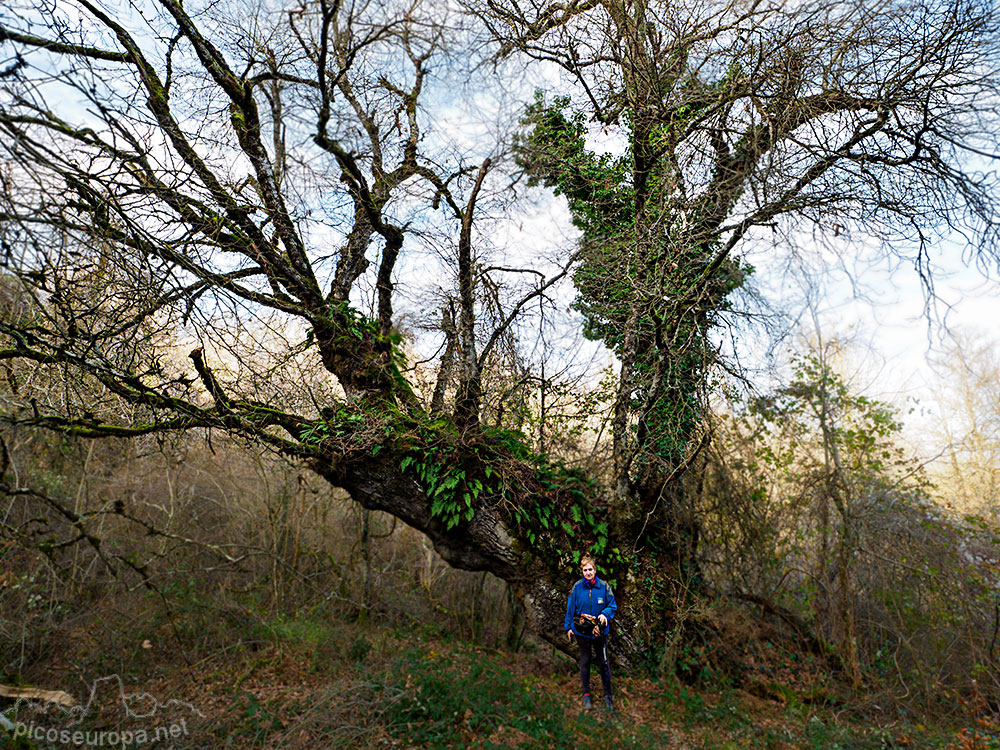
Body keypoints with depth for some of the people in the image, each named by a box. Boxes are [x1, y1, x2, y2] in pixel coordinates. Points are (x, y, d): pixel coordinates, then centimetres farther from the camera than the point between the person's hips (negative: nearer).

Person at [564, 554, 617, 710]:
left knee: (603, 663, 9)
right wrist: (568, 627, 3)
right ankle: (586, 693, 30)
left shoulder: (604, 586, -11)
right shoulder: (577, 587, -9)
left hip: (599, 631, 0)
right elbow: (570, 608, 0)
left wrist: (605, 614, -21)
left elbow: (612, 606, -2)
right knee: (584, 662, 14)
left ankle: (607, 695, 26)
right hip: (581, 631, 0)